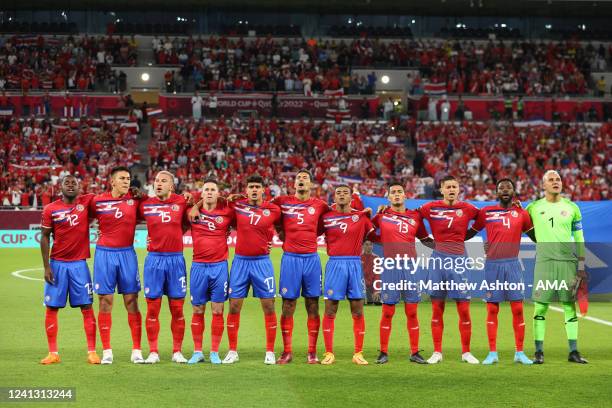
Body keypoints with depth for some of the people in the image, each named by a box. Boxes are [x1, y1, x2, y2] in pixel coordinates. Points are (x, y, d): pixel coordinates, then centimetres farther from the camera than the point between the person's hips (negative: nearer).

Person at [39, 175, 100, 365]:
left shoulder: (86, 202, 0)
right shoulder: (50, 209, -1)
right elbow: (45, 238, 2)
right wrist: (46, 266, -4)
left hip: (79, 263, 0)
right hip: (57, 264, 0)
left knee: (87, 307, -1)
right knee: (51, 308, 1)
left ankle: (92, 352, 4)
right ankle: (53, 353, 10)